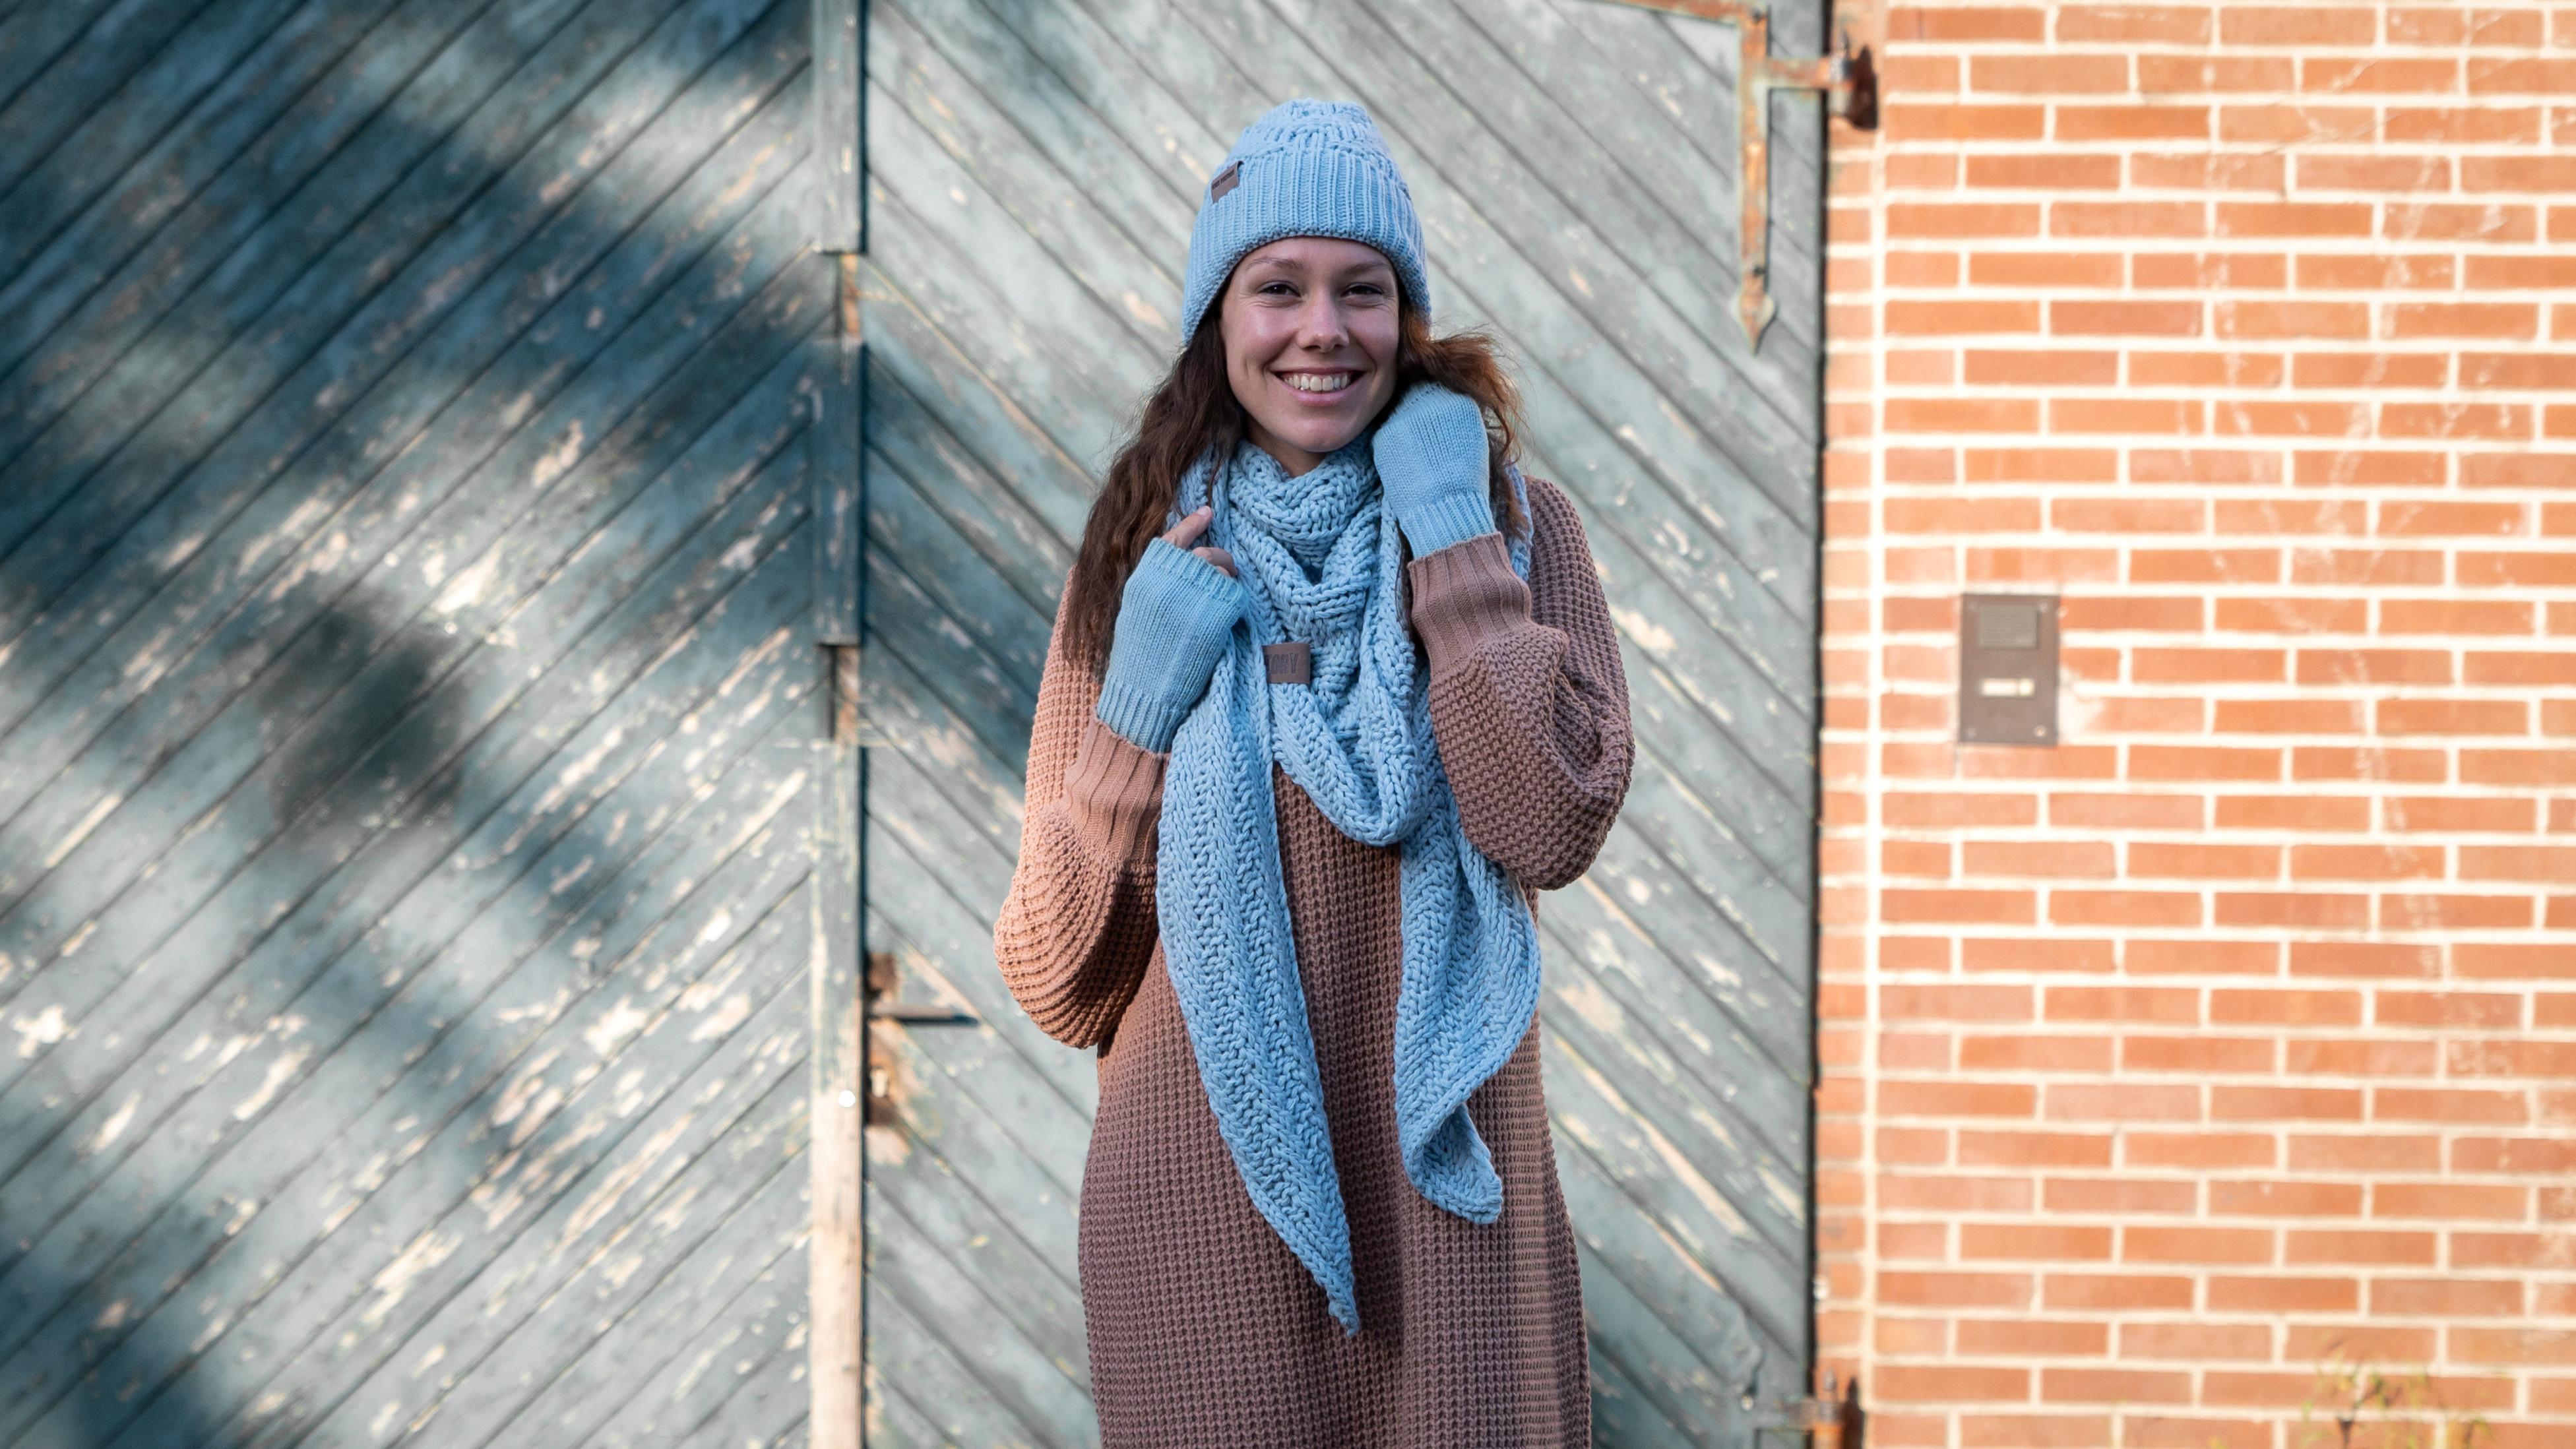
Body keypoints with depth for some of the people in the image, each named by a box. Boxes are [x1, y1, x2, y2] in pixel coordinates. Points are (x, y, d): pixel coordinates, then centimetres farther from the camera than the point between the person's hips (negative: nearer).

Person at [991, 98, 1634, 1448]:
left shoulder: (1510, 527, 4)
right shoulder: (1141, 566, 6)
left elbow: (1552, 825, -15)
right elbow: (1056, 986, 4)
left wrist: (1451, 541, -9)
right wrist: (1135, 711, -7)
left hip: (1442, 1190, 0)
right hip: (1201, 1198, 0)